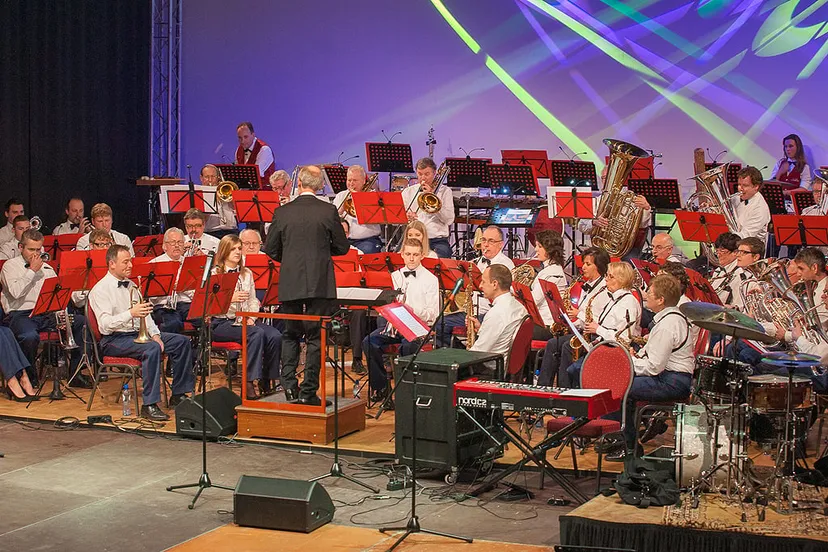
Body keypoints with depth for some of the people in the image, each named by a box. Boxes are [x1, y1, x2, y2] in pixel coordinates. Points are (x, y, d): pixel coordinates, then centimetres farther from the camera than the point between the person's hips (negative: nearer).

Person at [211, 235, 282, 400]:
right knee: (257, 334, -33)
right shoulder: (214, 274, -1)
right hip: (222, 323, -5)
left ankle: (267, 382, -12)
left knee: (275, 336, -23)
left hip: (245, 320, 6)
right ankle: (250, 382, -31)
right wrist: (230, 298, -24)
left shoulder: (247, 273, 18)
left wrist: (251, 318, -3)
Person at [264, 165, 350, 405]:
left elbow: (270, 248, 5)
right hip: (319, 284, -2)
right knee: (315, 337, 3)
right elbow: (342, 247, 1)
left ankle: (289, 385, 8)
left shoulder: (282, 212, -1)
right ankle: (308, 391, 2)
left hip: (290, 284, 2)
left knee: (290, 334, 16)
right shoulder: (328, 211, -5)